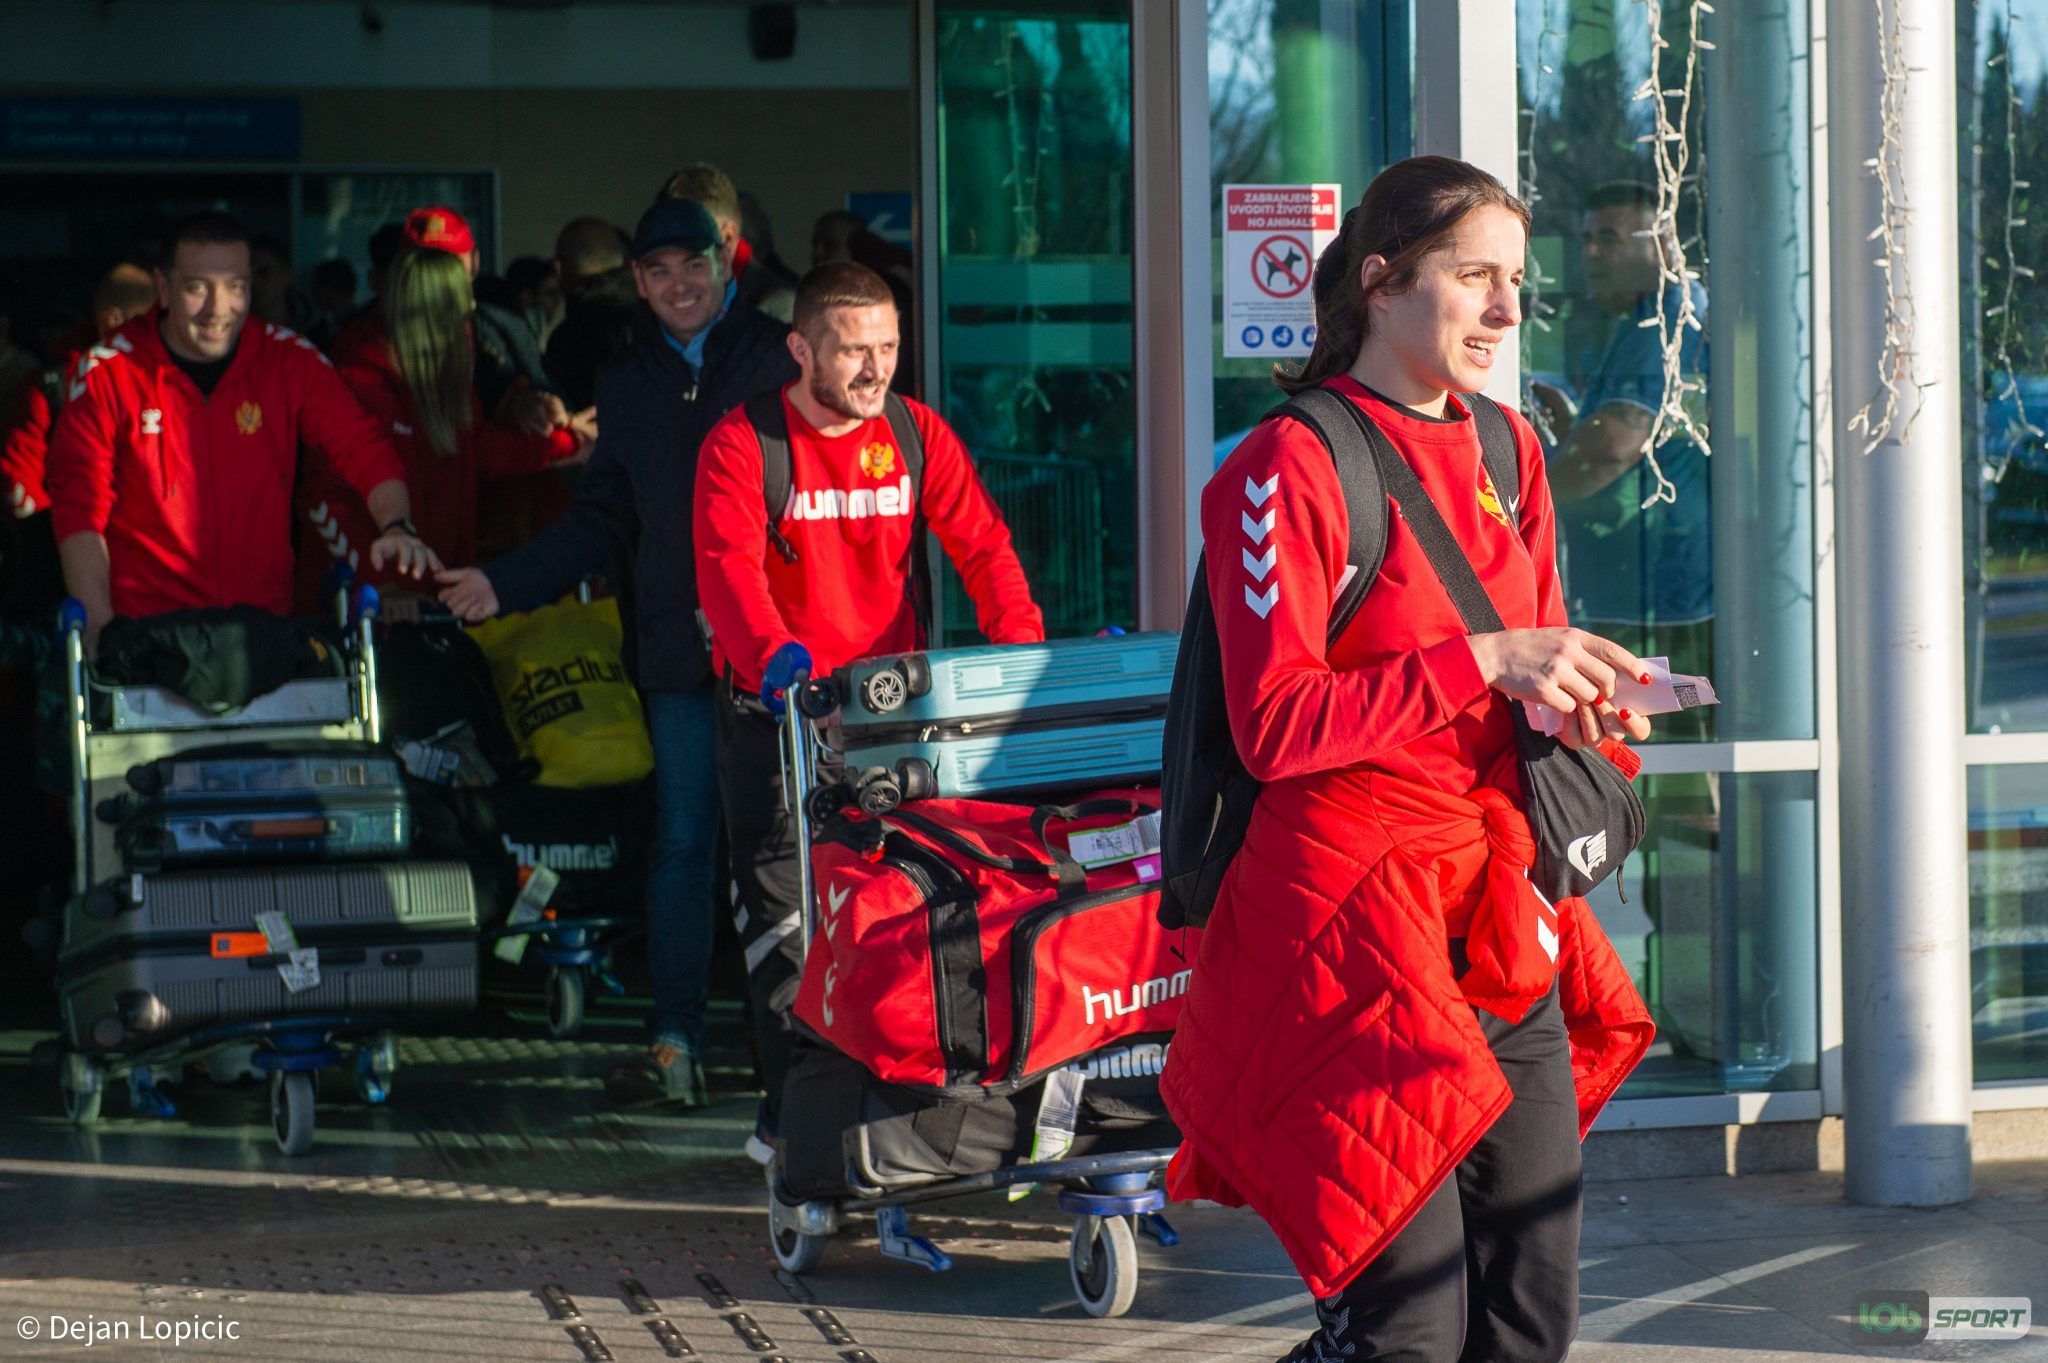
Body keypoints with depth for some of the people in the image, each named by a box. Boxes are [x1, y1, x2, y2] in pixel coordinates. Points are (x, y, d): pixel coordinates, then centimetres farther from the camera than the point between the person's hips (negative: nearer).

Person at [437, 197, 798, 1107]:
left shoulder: (781, 360, 4)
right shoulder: (627, 385, 16)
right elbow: (601, 521, 19)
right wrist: (505, 584, 8)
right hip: (680, 648, 3)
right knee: (682, 841, 1)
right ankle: (674, 1043, 1)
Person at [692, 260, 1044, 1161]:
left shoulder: (915, 434, 3)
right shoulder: (742, 445, -9)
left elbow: (981, 544, -2)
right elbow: (729, 564, -24)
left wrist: (1021, 646, -19)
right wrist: (775, 654, -43)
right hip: (776, 708, -3)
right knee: (784, 909, -4)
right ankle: (795, 1110, 0)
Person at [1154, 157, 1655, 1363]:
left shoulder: (1508, 452, 13)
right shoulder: (1292, 468, -10)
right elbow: (1273, 727, -15)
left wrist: (1580, 703, -1)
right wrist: (1480, 665, -19)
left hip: (1502, 923, 7)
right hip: (1358, 919, -7)